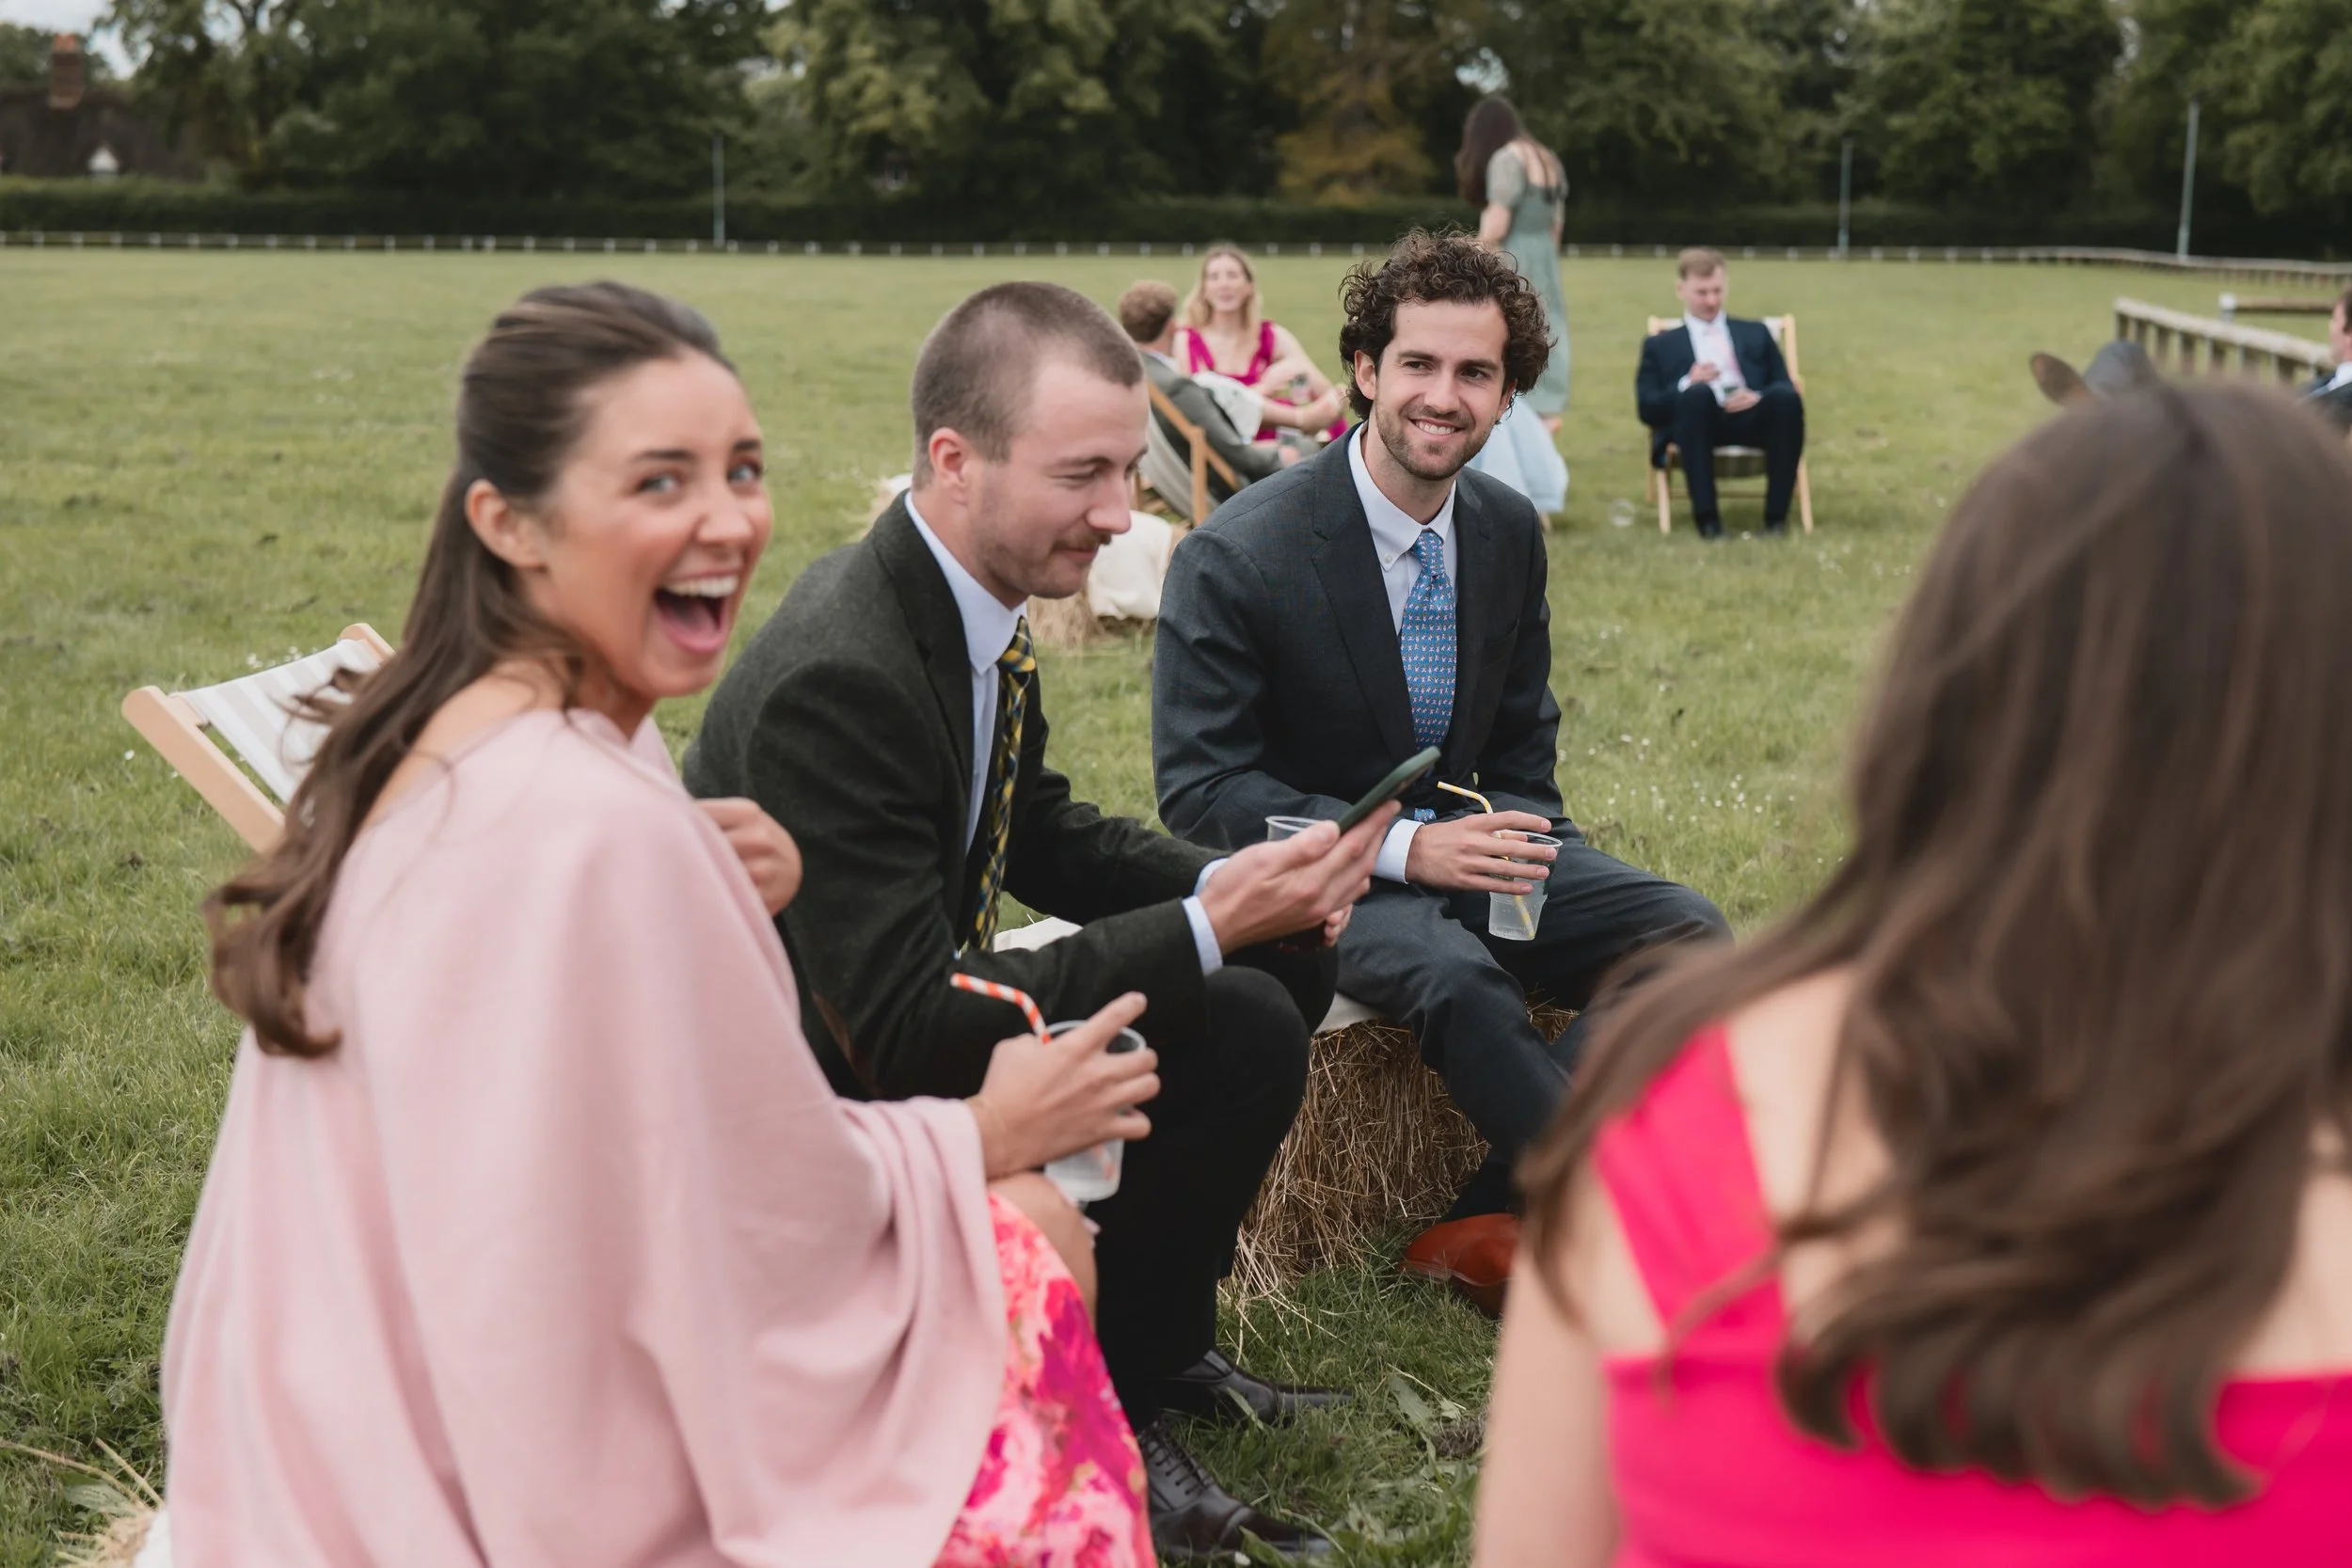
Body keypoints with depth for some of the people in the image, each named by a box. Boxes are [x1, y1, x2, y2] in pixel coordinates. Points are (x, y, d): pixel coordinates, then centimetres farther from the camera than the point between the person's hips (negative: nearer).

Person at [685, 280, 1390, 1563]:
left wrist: (1240, 887, -8)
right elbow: (904, 1027, -30)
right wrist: (1207, 924, -29)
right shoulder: (837, 680, -30)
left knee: (1280, 971, 4)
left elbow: (1044, 834, 12)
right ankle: (1112, 1423, 0)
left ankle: (1154, 1352, 16)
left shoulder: (965, 604, -2)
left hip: (898, 1030, 9)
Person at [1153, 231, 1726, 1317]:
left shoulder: (1509, 533, 3)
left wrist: (1515, 839, -8)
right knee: (1455, 978, -36)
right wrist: (1405, 849, -25)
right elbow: (1200, 790, -15)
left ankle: (1487, 1228, -16)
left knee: (1689, 936, -16)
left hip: (1466, 840, 6)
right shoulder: (1233, 558, -15)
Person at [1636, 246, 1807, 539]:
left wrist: (1759, 398, -6)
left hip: (1753, 419, 2)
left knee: (1786, 397, -33)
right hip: (1698, 420, -2)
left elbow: (1787, 387, 17)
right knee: (1697, 393, -38)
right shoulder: (1661, 346, 24)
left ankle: (1776, 514, -26)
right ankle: (1706, 516, -36)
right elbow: (1648, 410, 9)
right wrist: (1687, 384, -10)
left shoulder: (1755, 334, 30)